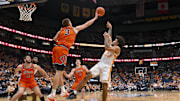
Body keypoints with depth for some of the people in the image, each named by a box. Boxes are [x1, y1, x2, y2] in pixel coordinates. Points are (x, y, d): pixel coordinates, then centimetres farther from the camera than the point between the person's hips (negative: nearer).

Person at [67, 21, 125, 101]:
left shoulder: (117, 48, -2)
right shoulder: (111, 46, 23)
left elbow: (107, 47, -19)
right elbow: (109, 38, 40)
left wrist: (106, 38, -7)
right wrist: (110, 28, 45)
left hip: (107, 67, -6)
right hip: (100, 64, 7)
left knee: (104, 86, -15)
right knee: (87, 76, -11)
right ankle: (74, 93, -15)